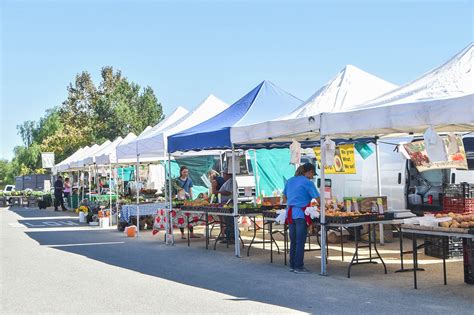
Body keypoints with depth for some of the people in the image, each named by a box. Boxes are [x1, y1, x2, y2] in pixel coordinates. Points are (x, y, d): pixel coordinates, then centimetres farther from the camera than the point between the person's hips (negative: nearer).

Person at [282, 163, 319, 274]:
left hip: (290, 213, 7)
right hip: (301, 214, -7)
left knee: (293, 241, 12)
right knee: (300, 242, -1)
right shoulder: (308, 183, -7)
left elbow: (284, 198, 22)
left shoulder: (290, 181, 14)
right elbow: (318, 200, -11)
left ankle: (292, 265, 17)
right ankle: (299, 267, 2)